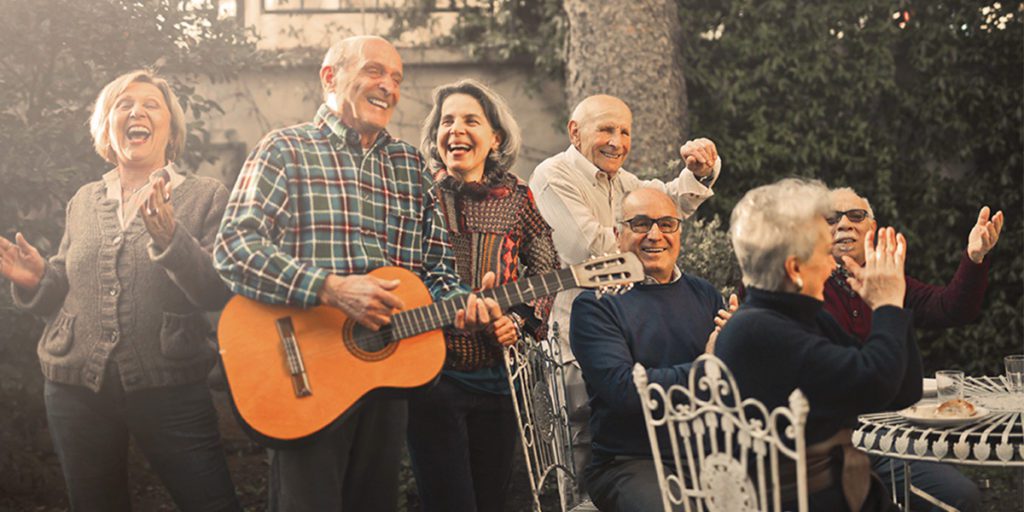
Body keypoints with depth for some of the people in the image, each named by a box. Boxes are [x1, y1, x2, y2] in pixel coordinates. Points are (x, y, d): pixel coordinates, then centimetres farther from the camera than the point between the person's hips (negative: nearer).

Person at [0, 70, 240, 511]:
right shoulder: (84, 201, 12)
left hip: (169, 388, -4)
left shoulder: (205, 197, 0)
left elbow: (218, 292, -12)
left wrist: (168, 237, -26)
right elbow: (66, 290, 17)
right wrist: (36, 281, -3)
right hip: (76, 390, 4)